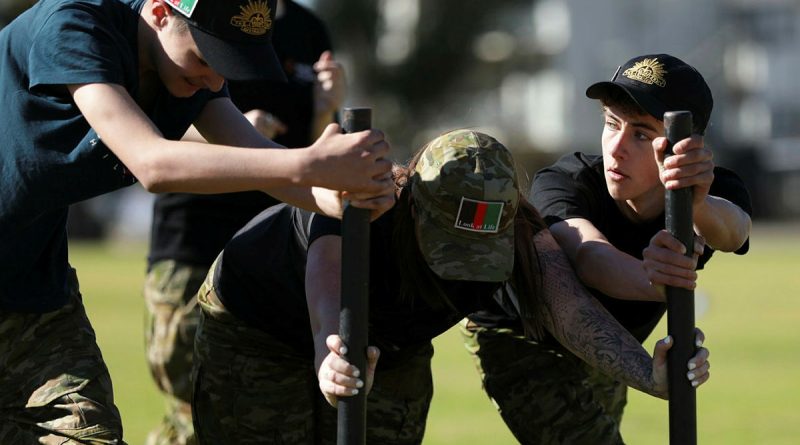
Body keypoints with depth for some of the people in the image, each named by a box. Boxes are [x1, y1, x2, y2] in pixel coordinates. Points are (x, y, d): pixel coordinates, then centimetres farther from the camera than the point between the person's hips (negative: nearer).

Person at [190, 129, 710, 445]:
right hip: (255, 334, -4)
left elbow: (570, 308, -41)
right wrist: (333, 361, -81)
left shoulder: (513, 229, -28)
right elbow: (328, 294, -58)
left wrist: (649, 374, -60)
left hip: (391, 348, 4)